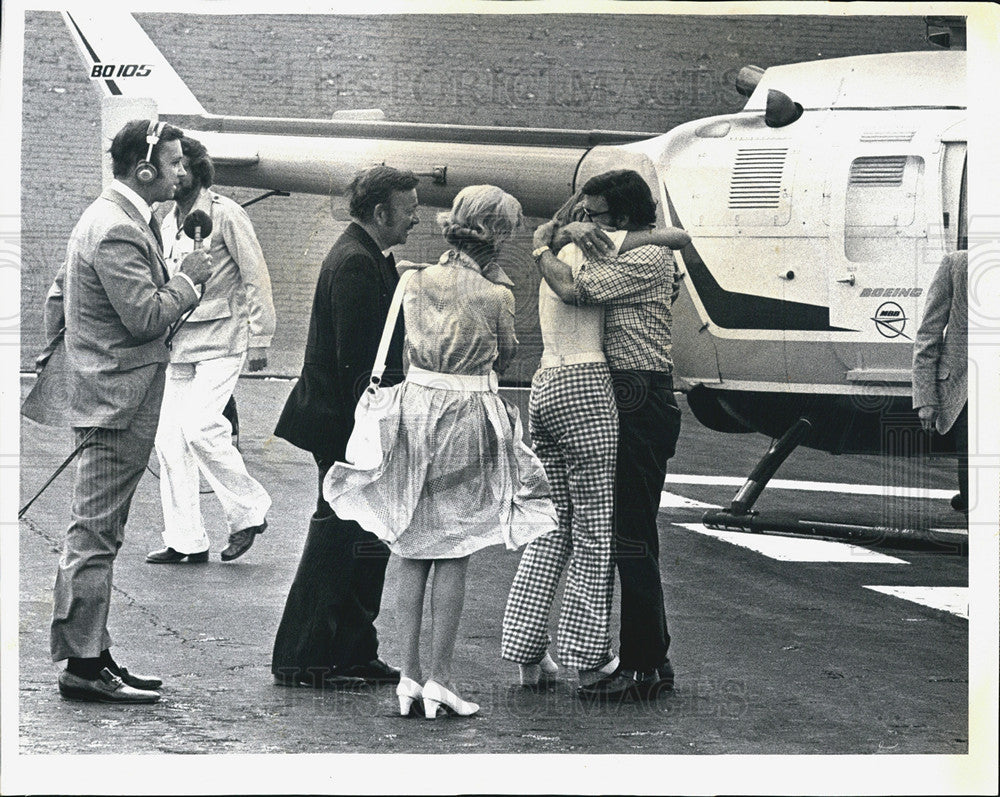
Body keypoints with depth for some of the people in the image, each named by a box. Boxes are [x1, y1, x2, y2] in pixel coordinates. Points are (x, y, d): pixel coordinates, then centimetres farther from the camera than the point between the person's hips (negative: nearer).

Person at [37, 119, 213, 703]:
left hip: (113, 397, 11)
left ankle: (92, 654, 19)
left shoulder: (114, 218, 15)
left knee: (99, 534, 13)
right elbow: (146, 316, -24)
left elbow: (59, 298, 23)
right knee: (95, 535, -7)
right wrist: (189, 279, -9)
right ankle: (84, 666, -4)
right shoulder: (117, 230, -19)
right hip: (119, 401, -11)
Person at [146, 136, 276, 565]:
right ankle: (185, 540, 8)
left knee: (200, 425, -21)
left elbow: (256, 276, -7)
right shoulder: (168, 220, 15)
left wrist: (259, 338, -10)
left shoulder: (224, 213, -7)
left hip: (220, 341, -7)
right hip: (178, 344, 7)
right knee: (170, 440, 2)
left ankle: (249, 509, -2)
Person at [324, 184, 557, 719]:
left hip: (414, 407, 4)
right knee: (454, 554, 3)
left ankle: (409, 674, 9)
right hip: (469, 416, -4)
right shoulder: (494, 294, -11)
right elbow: (503, 359, 4)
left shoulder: (418, 281, 2)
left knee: (413, 551, 11)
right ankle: (439, 678, 2)